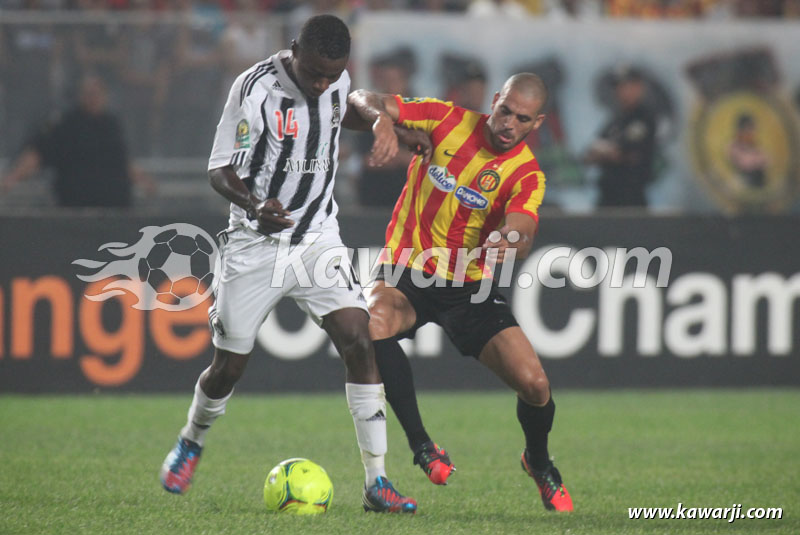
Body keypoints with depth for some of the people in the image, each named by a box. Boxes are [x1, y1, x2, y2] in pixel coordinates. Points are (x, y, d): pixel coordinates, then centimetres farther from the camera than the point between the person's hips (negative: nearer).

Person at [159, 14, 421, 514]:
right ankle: (191, 444, 37)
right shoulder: (255, 87, -17)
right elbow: (220, 169, -16)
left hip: (318, 239, 3)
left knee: (360, 343, -15)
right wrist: (254, 206, -34)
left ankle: (376, 482, -13)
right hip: (255, 245, -3)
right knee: (228, 367, 4)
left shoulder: (339, 81, -2)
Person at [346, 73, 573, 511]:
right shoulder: (448, 120, -8)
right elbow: (360, 99, -9)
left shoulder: (527, 175, -8)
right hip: (405, 271, -1)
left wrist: (511, 241, -50)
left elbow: (521, 234, -25)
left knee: (534, 384, -11)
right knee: (376, 323, -36)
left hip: (468, 286, 1)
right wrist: (381, 116, -32)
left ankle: (539, 462, 25)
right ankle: (421, 445, -22)